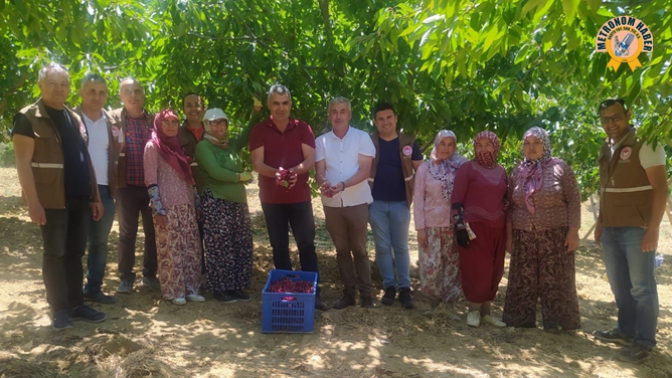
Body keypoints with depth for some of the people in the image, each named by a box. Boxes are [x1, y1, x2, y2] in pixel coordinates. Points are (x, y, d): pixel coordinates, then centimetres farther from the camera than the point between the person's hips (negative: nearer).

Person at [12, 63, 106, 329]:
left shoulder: (74, 118, 16)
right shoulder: (28, 118, -4)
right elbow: (23, 163, -10)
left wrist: (95, 196, 14)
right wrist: (33, 202, -17)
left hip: (80, 198, 6)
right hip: (52, 199, -6)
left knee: (75, 253, 11)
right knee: (55, 254, 1)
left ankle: (76, 304, 19)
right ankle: (59, 309, 11)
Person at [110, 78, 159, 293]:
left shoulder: (154, 119, 9)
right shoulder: (114, 118, 2)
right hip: (127, 185, -2)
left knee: (154, 232, 7)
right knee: (127, 233, 5)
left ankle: (150, 274, 21)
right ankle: (126, 277, 16)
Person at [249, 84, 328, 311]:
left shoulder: (303, 128, 3)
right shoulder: (259, 130, 0)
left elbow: (310, 159, -5)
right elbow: (257, 163, -8)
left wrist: (295, 170, -26)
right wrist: (276, 173, -27)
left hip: (300, 197, 0)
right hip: (271, 198, 0)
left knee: (307, 244, 2)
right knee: (279, 247, 8)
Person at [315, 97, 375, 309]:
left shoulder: (362, 138, -2)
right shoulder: (321, 141, 5)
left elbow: (364, 170, -10)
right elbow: (319, 171, -1)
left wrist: (342, 185, -25)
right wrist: (323, 182, -25)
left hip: (357, 202, -3)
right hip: (332, 203, 3)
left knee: (359, 249, 4)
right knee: (342, 250, 10)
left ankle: (366, 294, 12)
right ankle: (348, 293, 19)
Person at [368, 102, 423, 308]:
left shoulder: (408, 142, 2)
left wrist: (414, 193, -5)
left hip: (400, 203, 0)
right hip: (376, 203, 0)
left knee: (401, 247, 6)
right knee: (382, 247, 6)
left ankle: (405, 288, 13)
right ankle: (389, 286, 15)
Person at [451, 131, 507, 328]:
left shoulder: (501, 171, 11)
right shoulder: (467, 168, -4)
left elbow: (506, 200, 18)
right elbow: (456, 200, -8)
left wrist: (509, 227, 14)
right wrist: (460, 227, -15)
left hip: (497, 228, 5)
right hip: (474, 227, -5)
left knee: (494, 270, 9)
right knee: (476, 269, -2)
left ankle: (487, 311, 21)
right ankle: (474, 310, 13)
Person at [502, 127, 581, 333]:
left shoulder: (560, 168, -3)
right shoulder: (517, 172, 8)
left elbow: (574, 200, -4)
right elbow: (511, 206, 11)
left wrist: (573, 231, -10)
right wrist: (509, 235, 8)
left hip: (555, 234, -3)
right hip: (523, 236, 3)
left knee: (554, 279, 1)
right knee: (523, 280, 6)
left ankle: (553, 320, 11)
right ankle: (522, 318, 16)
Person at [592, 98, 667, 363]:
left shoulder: (645, 144, -10)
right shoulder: (606, 148, 12)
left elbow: (660, 188, -13)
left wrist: (653, 229, -18)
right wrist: (600, 222, 18)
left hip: (637, 229, -7)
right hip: (611, 229, 7)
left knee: (641, 287, 0)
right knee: (619, 286, 14)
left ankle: (644, 341, 9)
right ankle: (626, 330, 27)